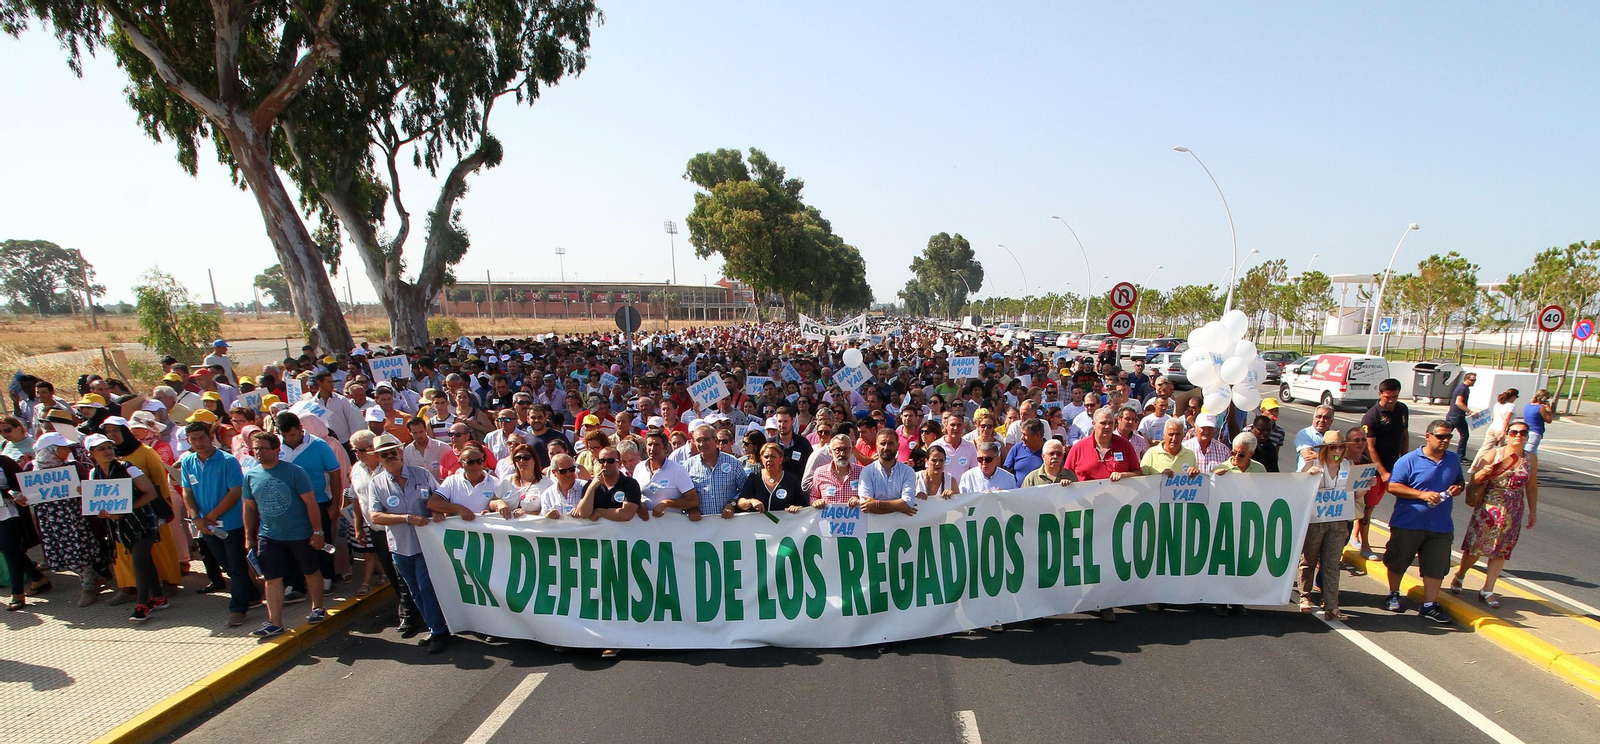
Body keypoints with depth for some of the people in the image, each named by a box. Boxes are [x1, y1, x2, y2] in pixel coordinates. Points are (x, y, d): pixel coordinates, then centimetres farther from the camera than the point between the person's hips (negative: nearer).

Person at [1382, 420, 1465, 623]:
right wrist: (1422, 494, -21)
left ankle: (1429, 605, 12)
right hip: (1408, 523, -4)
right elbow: (1393, 486, -12)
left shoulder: (1454, 459, 9)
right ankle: (1393, 595, 29)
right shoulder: (1409, 460, -9)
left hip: (1441, 526, 4)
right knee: (1397, 561, 9)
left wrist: (1457, 488, -2)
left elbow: (1459, 481, 22)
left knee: (1436, 566, 2)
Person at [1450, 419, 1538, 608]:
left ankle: (1487, 590, 14)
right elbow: (1475, 481, -5)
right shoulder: (1493, 453, -6)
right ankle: (1459, 576, 26)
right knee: (1475, 546, 3)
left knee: (1501, 551, 6)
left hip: (1513, 512, 3)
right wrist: (1483, 473, -27)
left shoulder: (1531, 458, 5)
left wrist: (1533, 511, 12)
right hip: (1488, 508, -3)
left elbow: (1532, 487, 14)